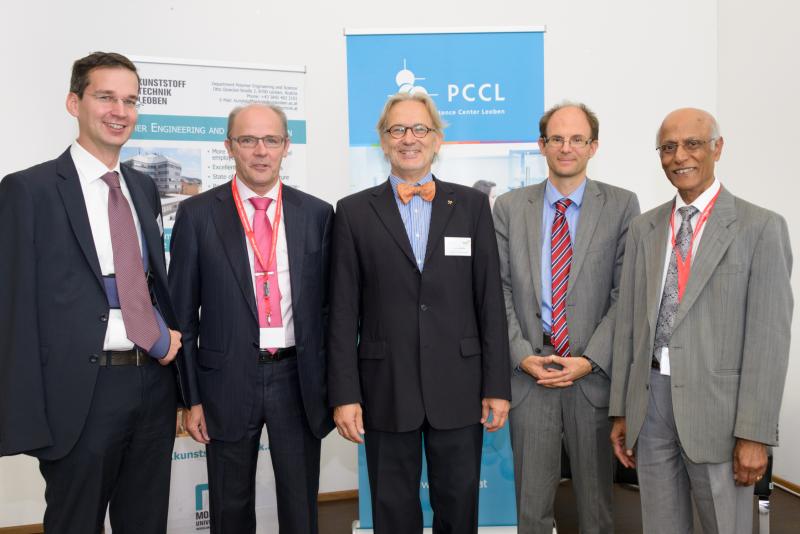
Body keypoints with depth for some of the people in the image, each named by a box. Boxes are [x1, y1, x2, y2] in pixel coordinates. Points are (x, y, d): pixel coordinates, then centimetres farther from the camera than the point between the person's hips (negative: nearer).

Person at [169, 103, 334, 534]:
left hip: (298, 380, 1)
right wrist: (191, 398, -3)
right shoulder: (197, 214, -2)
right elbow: (182, 313, 0)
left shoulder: (317, 214, 2)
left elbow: (327, 306, 5)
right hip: (228, 382, 0)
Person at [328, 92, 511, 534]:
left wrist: (497, 385, -1)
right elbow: (343, 312, 0)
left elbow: (489, 301, 2)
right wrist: (344, 394, -4)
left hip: (458, 387, 1)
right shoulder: (354, 212, 2)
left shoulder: (472, 205, 4)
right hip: (385, 389, 0)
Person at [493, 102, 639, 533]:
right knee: (532, 499, 11)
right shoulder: (509, 207, 5)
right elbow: (499, 290, 3)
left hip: (595, 374, 0)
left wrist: (591, 361, -11)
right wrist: (522, 355, -7)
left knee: (596, 498, 13)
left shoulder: (621, 206, 1)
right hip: (529, 372, 1)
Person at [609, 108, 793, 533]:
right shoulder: (643, 228, 9)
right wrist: (620, 410, 7)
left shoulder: (761, 227, -4)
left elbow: (768, 336, -8)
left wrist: (755, 434, -12)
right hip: (649, 401, 4)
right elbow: (628, 323, 8)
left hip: (717, 404, -3)